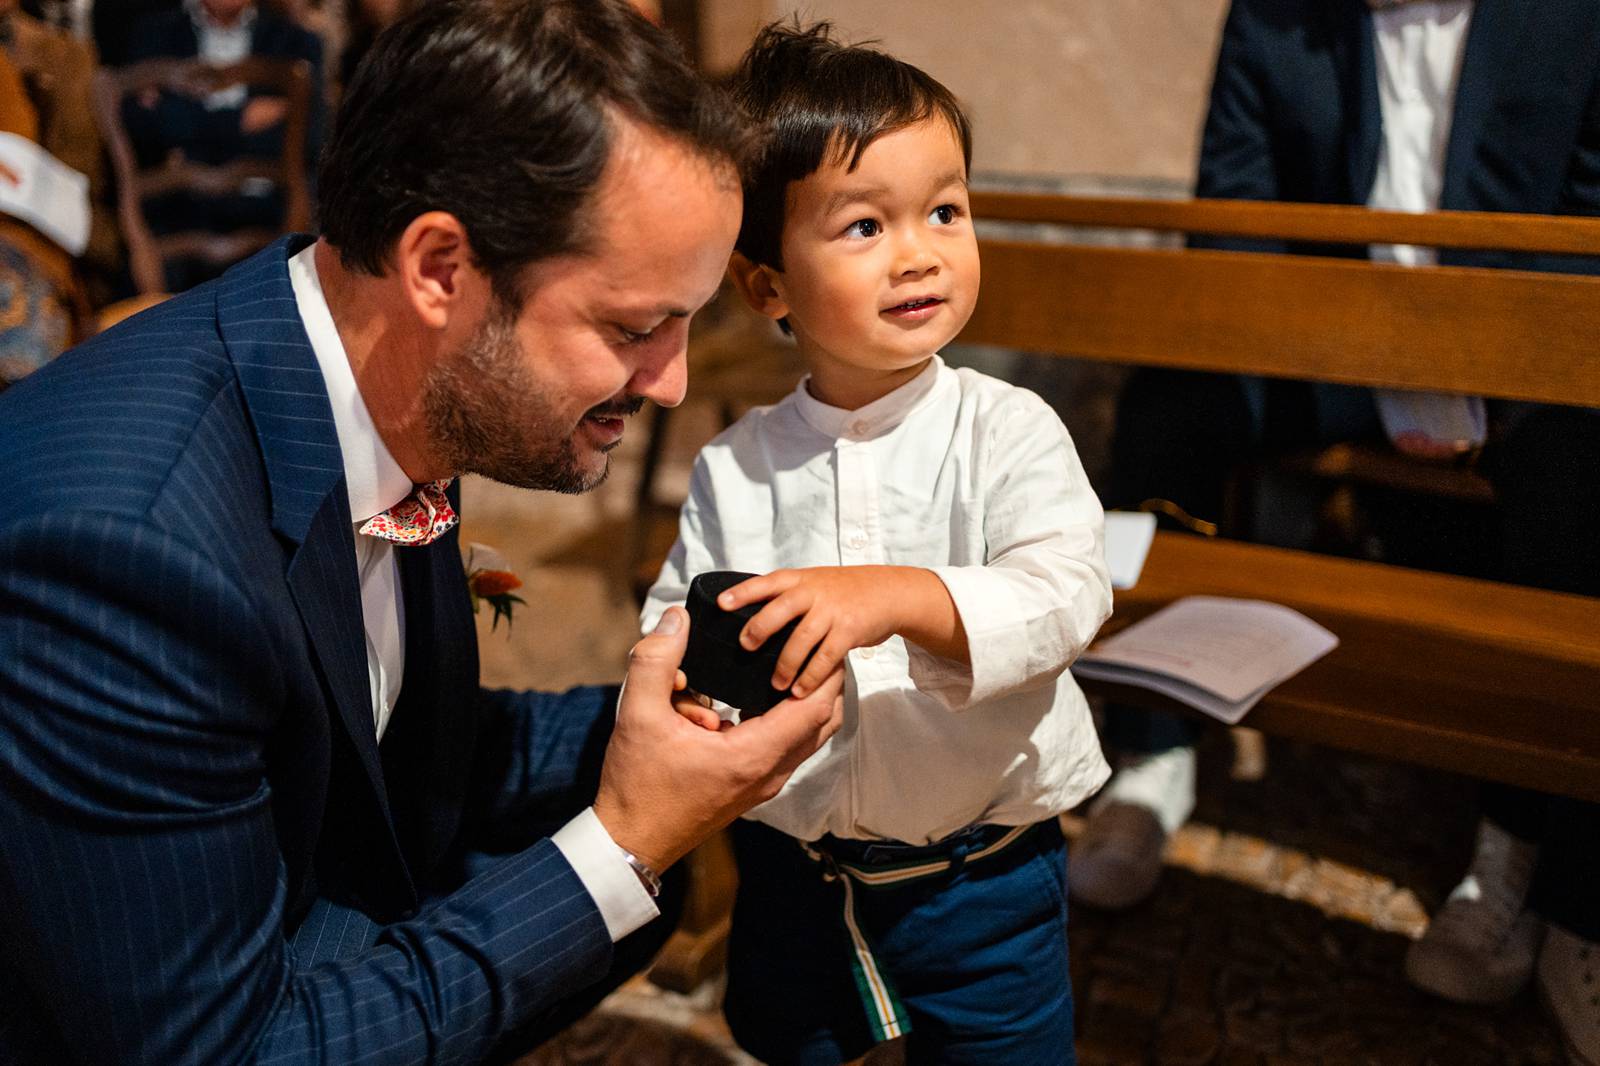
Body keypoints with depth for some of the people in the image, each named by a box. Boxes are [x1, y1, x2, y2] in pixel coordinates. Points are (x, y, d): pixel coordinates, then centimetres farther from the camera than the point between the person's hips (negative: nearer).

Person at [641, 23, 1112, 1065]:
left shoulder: (1008, 430, -14)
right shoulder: (735, 469, -6)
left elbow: (1068, 594, -27)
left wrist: (896, 596, -43)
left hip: (979, 874, -2)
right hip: (789, 871, 3)